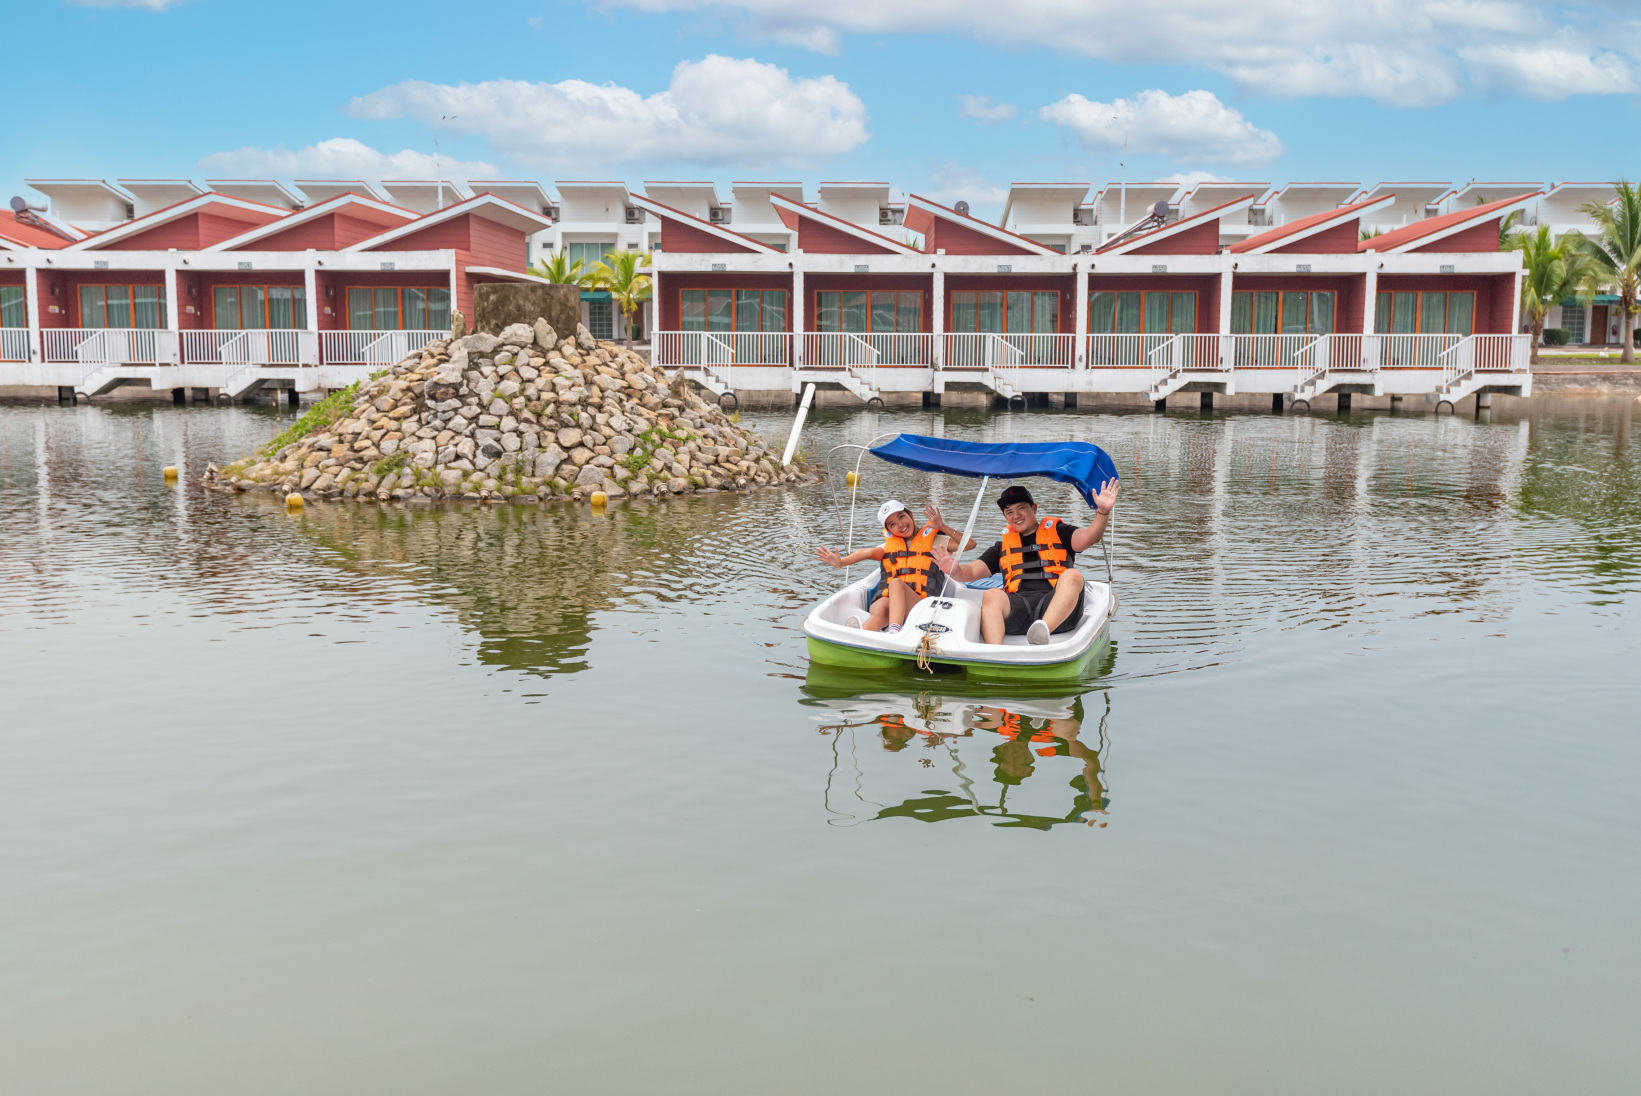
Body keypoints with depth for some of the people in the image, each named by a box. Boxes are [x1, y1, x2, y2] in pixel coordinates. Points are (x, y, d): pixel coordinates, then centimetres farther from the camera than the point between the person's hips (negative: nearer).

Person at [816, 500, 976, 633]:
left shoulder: (932, 541, 23)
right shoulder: (888, 546, 26)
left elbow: (970, 543, 16)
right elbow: (868, 552, 5)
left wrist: (942, 527, 7)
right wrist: (841, 561, -15)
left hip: (919, 603, -2)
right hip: (886, 600, 2)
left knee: (896, 583, -33)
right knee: (882, 607, -35)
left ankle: (894, 632, -60)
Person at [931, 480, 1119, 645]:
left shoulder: (1058, 533, 21)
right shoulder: (1003, 547, 28)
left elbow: (1088, 538, 2)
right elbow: (971, 572, 17)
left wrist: (1103, 512, -19)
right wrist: (955, 570, -7)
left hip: (1055, 609, -1)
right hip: (1017, 606, 1)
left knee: (1073, 575, -29)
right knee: (991, 595, -28)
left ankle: (1044, 630, -52)